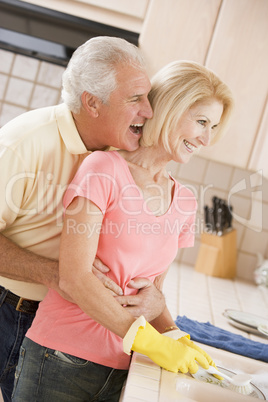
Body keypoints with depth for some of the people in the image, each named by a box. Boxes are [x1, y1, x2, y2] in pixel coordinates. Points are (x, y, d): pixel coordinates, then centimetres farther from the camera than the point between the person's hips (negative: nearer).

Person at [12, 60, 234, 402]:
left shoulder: (185, 202, 7)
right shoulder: (105, 169, -11)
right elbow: (74, 277, -17)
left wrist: (175, 337, -4)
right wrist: (150, 341, -19)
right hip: (62, 359, -5)